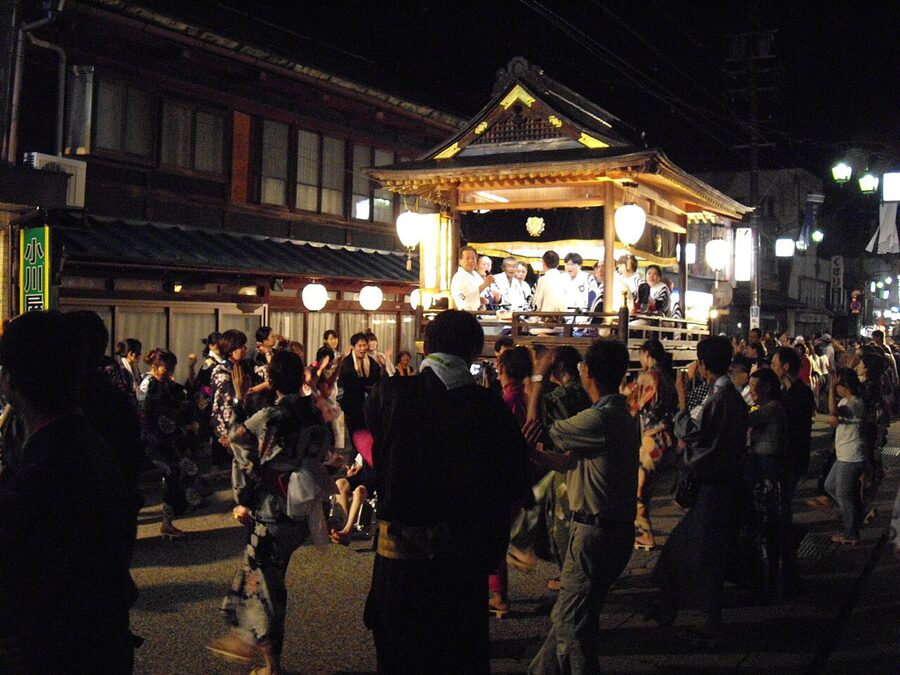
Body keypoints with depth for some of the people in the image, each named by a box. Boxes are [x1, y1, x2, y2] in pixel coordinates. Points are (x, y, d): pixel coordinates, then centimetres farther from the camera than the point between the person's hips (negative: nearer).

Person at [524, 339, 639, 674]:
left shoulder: (601, 419, -21)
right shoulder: (621, 415, 13)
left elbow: (541, 429, -10)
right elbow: (570, 462, 11)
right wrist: (533, 452, -5)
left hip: (596, 533, -10)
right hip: (614, 529, 10)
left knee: (573, 625, -1)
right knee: (566, 614, 21)